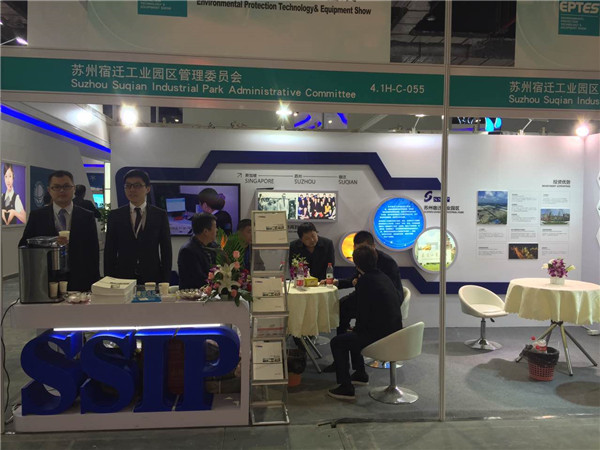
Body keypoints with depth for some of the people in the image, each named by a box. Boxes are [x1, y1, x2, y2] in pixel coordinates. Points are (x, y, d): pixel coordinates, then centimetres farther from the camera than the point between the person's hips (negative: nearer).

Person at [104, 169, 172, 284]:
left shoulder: (160, 215, 3)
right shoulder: (115, 215, 5)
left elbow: (166, 250, 3)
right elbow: (110, 251, 5)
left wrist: (165, 281, -2)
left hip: (152, 278, 0)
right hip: (122, 279, 1)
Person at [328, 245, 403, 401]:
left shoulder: (365, 281, -17)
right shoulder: (383, 276, 8)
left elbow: (363, 314, -16)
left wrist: (356, 329, 3)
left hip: (380, 336, -9)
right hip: (394, 332, 9)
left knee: (337, 342, 3)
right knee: (352, 335, 29)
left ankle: (346, 387, 5)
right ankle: (360, 374, 41)